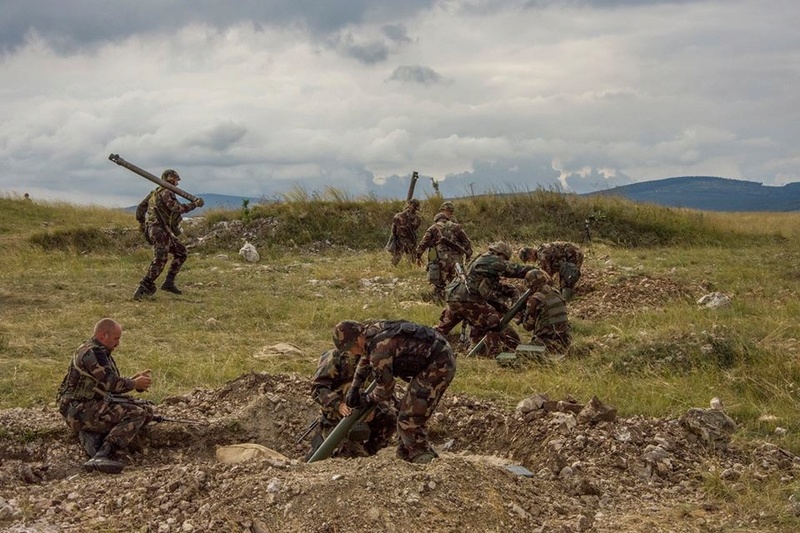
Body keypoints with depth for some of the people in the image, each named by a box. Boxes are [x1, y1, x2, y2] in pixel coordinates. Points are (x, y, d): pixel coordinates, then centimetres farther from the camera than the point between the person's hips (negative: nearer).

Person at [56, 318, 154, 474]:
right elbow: (111, 383, -19)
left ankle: (92, 435, -5)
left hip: (93, 407, 10)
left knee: (147, 411, 5)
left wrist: (135, 379, 8)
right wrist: (135, 384, -3)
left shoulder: (102, 353, 20)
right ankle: (101, 457, -35)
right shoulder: (91, 352, -13)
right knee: (136, 413, -24)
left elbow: (112, 386, 23)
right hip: (80, 410, -10)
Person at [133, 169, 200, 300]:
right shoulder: (166, 192, -9)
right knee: (159, 261, -16)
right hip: (160, 231, -10)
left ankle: (169, 283, 10)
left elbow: (140, 208, 21)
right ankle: (143, 288, -18)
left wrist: (142, 224, 28)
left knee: (181, 253, 14)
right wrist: (193, 205, -14)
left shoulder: (154, 192, 19)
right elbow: (176, 208, -23)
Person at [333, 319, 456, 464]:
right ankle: (406, 453, 27)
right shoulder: (371, 328, 5)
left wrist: (366, 399, 6)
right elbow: (365, 359, 27)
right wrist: (354, 387, 24)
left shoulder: (379, 348, -23)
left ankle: (422, 460, -2)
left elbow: (385, 390, -12)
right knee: (405, 410, 17)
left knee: (409, 418, -9)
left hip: (438, 365, -10)